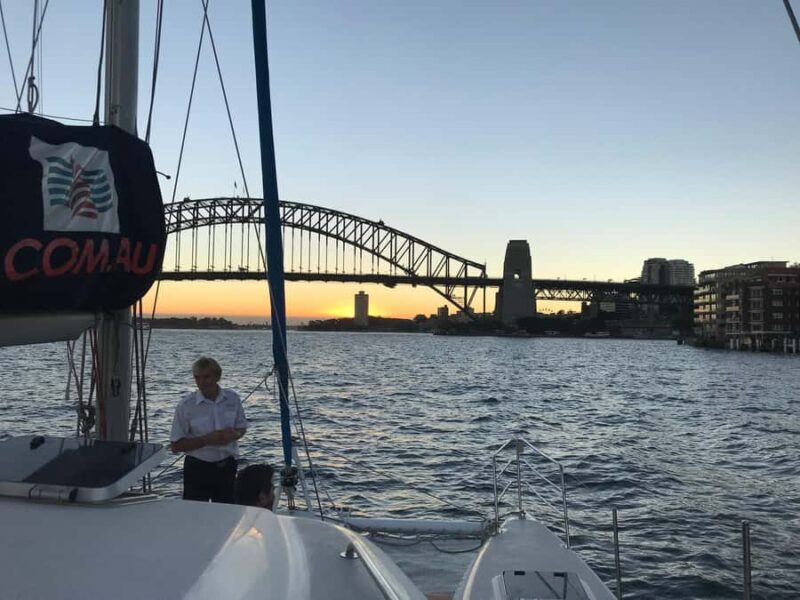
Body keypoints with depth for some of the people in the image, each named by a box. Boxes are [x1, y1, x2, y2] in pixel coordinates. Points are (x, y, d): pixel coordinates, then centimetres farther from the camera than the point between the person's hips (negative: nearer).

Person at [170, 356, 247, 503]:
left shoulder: (232, 399, -4)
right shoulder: (186, 405, -12)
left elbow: (241, 427, 10)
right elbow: (175, 446, -11)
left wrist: (234, 434, -13)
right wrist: (207, 440, -23)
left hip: (227, 467, 3)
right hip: (198, 469, -3)